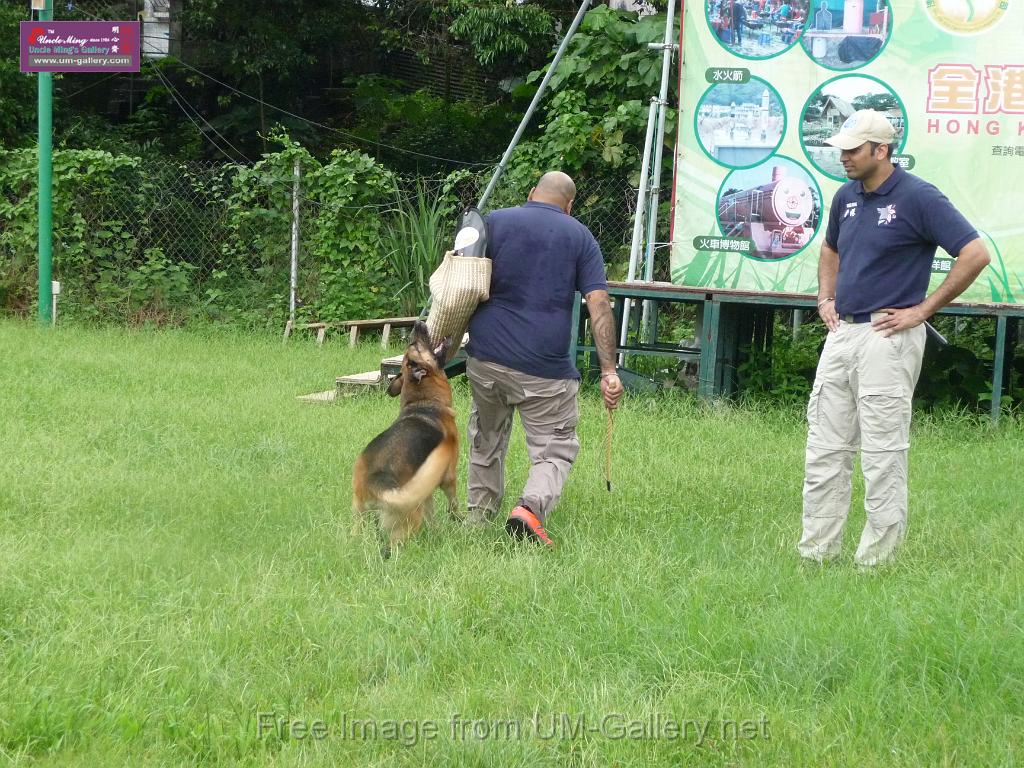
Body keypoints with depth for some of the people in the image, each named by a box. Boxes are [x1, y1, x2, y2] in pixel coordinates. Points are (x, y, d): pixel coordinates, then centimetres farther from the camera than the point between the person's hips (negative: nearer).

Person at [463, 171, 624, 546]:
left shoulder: (495, 221, 6)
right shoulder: (580, 237, 5)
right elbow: (599, 304, -4)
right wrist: (609, 371, -5)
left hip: (485, 357, 2)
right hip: (545, 367, -2)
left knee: (486, 438, 25)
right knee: (556, 447, 5)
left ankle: (479, 512, 35)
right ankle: (531, 508, -21)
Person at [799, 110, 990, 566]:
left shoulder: (918, 198, -11)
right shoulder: (847, 197, 12)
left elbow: (975, 255, -16)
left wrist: (923, 310, -13)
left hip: (887, 337, -8)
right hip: (841, 333, 8)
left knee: (883, 456, -3)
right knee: (824, 451, 8)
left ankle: (875, 562, 2)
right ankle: (816, 554, 15)